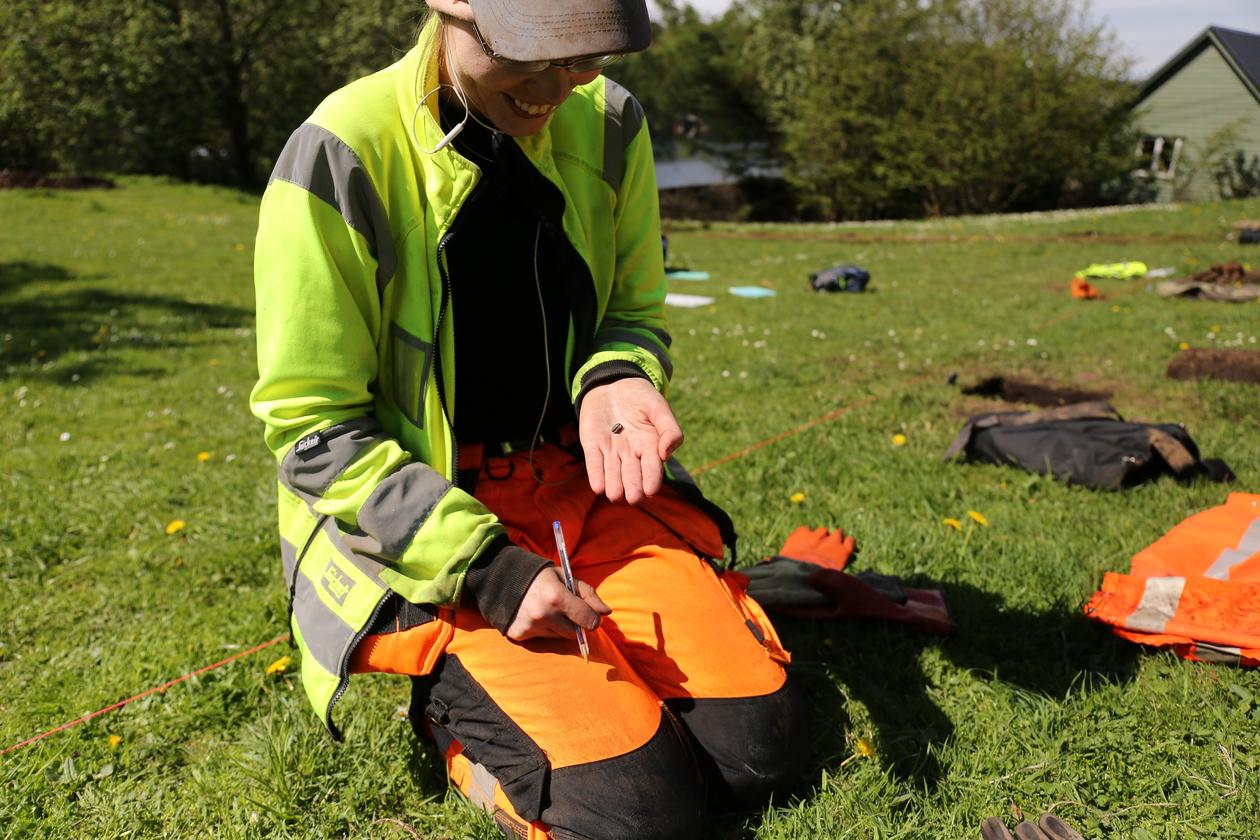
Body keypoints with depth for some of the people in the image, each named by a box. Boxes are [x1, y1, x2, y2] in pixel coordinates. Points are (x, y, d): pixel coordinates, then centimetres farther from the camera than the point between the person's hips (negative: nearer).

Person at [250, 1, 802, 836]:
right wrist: (485, 567, -20)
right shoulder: (343, 158, -18)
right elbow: (313, 432, -13)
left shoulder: (607, 123, -2)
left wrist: (617, 382, -16)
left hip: (580, 484, 5)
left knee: (755, 749, -7)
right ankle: (452, 698, 10)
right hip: (418, 520, -4)